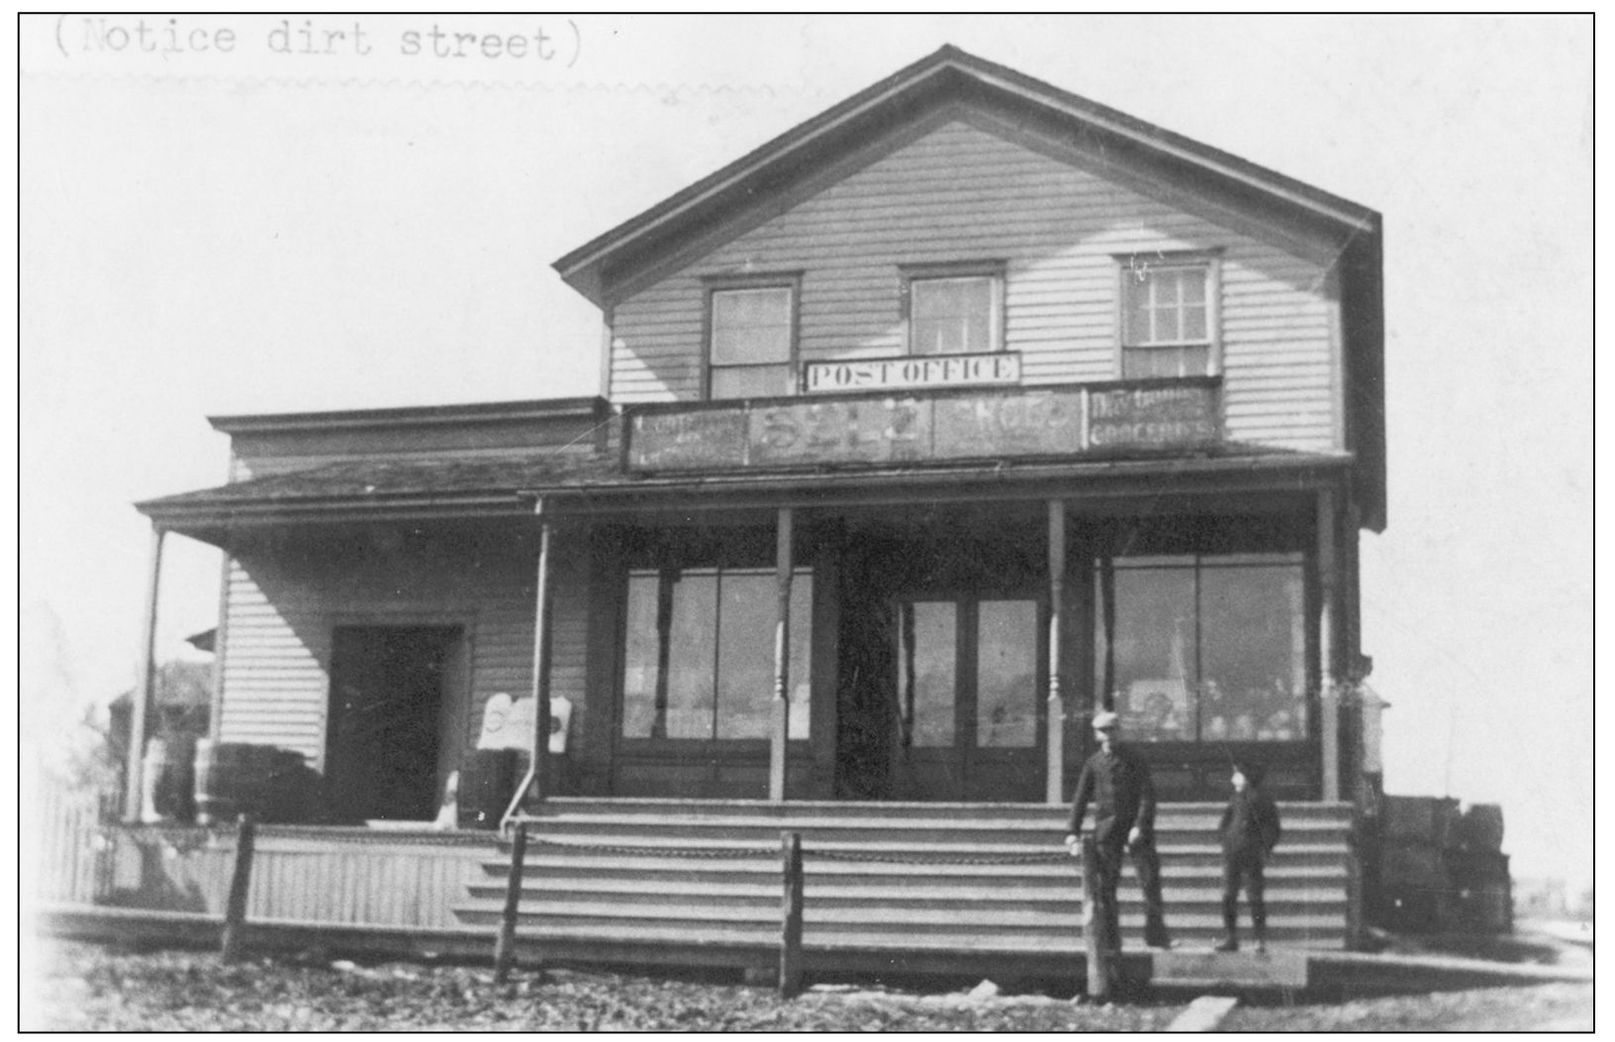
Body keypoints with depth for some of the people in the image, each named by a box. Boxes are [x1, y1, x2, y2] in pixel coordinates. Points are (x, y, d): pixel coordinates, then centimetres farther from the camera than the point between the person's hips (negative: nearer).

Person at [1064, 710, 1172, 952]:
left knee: (1150, 879, -5)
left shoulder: (1134, 760, 2)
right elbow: (1080, 800, 9)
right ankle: (1108, 939, 7)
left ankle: (1156, 934, 3)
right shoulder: (1093, 764, 8)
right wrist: (1073, 833, 0)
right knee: (1104, 885, 0)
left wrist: (1140, 825, -16)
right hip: (1106, 829, 1)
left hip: (1135, 826, -1)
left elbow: (1147, 795, -4)